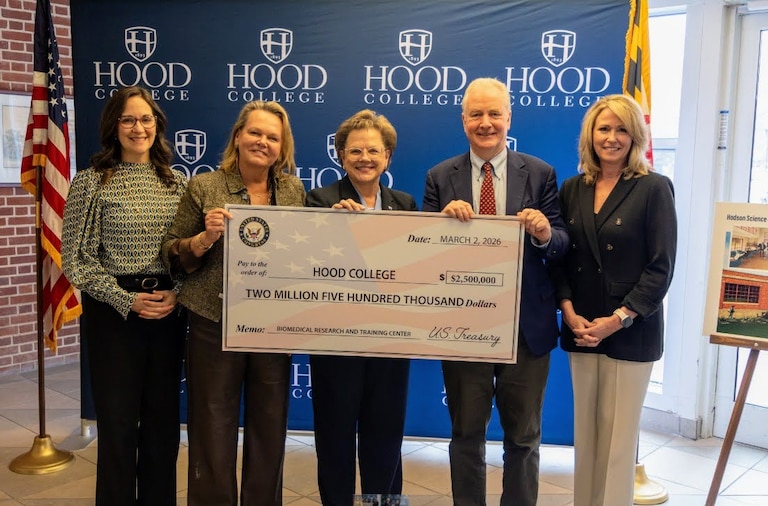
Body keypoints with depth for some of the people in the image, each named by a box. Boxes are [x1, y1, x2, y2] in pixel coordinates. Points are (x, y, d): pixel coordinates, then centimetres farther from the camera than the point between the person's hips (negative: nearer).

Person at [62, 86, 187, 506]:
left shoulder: (176, 183, 7)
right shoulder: (91, 182, -3)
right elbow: (75, 259, -5)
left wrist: (177, 294, -8)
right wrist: (126, 300, -13)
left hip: (169, 313, 3)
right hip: (113, 314, -3)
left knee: (164, 421, 11)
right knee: (118, 424, 5)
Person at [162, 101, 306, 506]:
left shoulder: (294, 189, 7)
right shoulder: (203, 187, -2)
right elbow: (172, 255, 0)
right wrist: (206, 237, -18)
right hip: (215, 325, -2)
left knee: (270, 429, 14)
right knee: (213, 430, 7)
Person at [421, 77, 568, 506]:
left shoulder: (540, 174, 0)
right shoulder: (440, 177, 1)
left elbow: (561, 246, -2)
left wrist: (546, 233, -24)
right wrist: (444, 218, -21)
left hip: (526, 325, 0)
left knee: (524, 436, 15)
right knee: (467, 434, 15)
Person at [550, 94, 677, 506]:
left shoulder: (654, 189, -5)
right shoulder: (572, 190, 8)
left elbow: (661, 267, -9)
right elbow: (560, 257, 9)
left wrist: (619, 318, -15)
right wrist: (569, 311, -5)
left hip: (630, 333, -4)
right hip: (581, 330, 4)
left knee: (618, 437, 3)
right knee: (584, 434, 12)